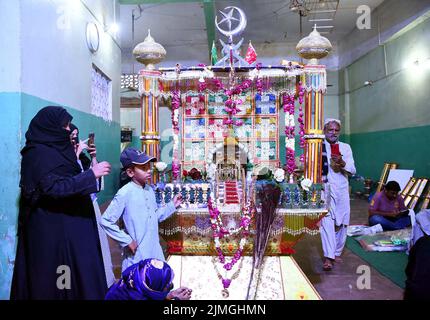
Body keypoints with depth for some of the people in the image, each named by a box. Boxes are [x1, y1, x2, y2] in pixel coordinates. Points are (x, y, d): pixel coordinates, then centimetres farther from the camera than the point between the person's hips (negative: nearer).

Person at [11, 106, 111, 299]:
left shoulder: (53, 149, 13)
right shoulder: (38, 153, -14)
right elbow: (53, 188, -24)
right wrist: (91, 174, -24)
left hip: (66, 222, 9)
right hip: (52, 227, -9)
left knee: (73, 273, 12)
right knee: (55, 276, -2)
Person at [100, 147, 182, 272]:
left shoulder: (150, 190, 4)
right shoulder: (125, 193, -18)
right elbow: (106, 221, -18)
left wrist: (172, 205, 7)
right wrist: (127, 241, -16)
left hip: (155, 251, 7)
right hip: (137, 254, -6)